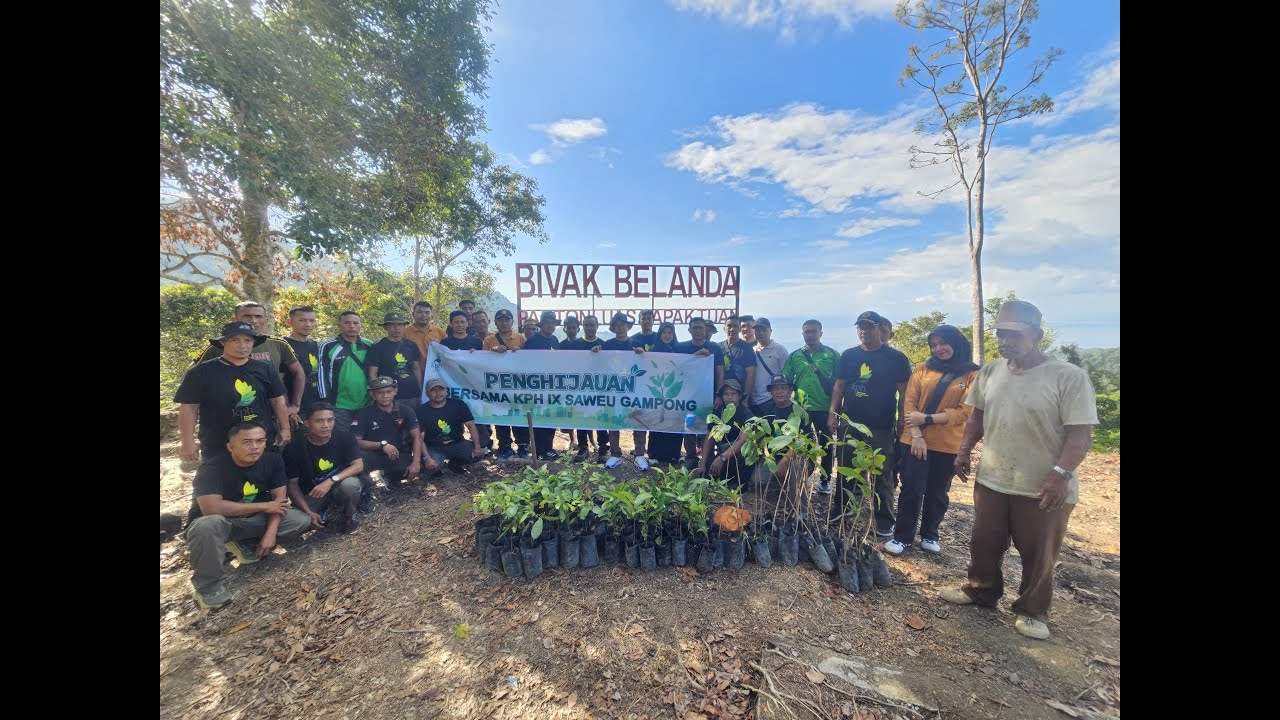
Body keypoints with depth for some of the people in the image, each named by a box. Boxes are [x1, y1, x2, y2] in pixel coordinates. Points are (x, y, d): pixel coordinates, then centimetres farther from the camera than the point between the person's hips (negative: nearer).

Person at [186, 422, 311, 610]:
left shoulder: (273, 459, -13)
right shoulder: (212, 468, -24)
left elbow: (279, 497, -11)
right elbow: (211, 508, -35)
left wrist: (271, 532, -23)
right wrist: (264, 506, -27)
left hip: (255, 520, 4)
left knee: (302, 521, -15)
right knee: (206, 525, -38)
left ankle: (244, 544, 2)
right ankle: (207, 585, -16)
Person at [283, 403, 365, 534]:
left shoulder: (345, 437, -17)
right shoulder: (294, 448, -15)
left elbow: (358, 465, -21)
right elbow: (292, 483, -9)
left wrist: (331, 481, -36)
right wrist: (308, 512, -19)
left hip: (339, 486, -1)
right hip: (312, 493, 1)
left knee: (349, 483, -35)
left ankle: (350, 514, -2)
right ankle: (324, 512, 11)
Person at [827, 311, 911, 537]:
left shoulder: (895, 358, -2)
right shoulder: (849, 355, 8)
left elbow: (904, 393, -2)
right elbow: (839, 385, 9)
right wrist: (833, 412, 1)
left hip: (881, 427, -3)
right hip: (849, 424, 4)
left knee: (883, 475, 4)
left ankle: (885, 522, 18)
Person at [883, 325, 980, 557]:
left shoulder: (972, 375, 0)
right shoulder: (922, 369, 4)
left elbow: (965, 411, -8)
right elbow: (909, 402, -2)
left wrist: (927, 419, -17)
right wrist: (917, 434, -12)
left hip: (948, 445, 0)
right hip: (916, 440, 0)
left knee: (937, 492, 13)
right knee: (911, 490, 0)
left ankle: (929, 535, 32)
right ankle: (902, 536, 14)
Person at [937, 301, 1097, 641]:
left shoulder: (1068, 377, -13)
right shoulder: (989, 372, 2)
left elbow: (1080, 433, -15)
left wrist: (1061, 473, -25)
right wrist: (965, 450, 4)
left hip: (1043, 488, -4)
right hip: (991, 479, 4)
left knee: (1039, 555, 13)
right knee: (984, 544, 17)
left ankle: (1032, 611, 34)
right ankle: (980, 590, 38)